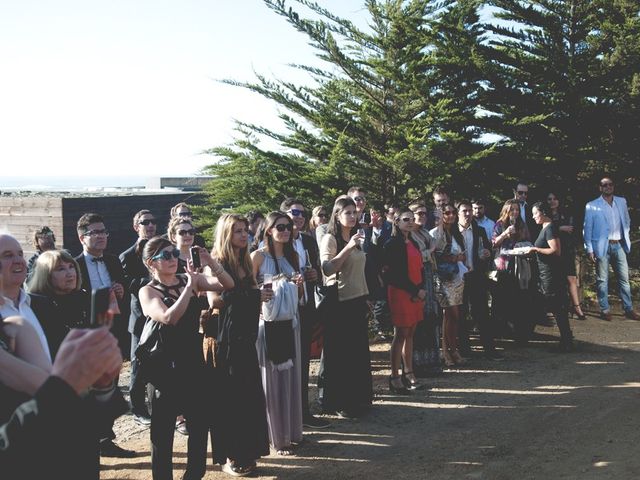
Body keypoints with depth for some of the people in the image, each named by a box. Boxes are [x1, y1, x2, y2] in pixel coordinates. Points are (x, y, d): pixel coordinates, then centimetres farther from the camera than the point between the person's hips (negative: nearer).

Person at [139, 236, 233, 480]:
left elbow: (228, 284, -5)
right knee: (163, 428, 7)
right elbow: (169, 318, -26)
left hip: (194, 360, 4)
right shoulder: (148, 291, -9)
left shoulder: (189, 279, 2)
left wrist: (209, 261, -19)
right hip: (167, 364, -4)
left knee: (199, 424, 13)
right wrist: (190, 285, -24)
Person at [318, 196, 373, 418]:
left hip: (357, 300, 7)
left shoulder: (356, 238, 14)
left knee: (359, 351, 11)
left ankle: (358, 398, 22)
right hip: (339, 302, -7)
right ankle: (338, 402, 8)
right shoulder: (330, 239, -10)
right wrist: (348, 248, -31)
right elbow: (327, 269, -25)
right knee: (339, 353, -1)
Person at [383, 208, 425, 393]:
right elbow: (395, 274, -14)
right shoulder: (392, 245, -8)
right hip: (400, 294, -7)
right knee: (400, 335, -4)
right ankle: (395, 377, 1)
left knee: (410, 334, 10)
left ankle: (408, 373, 17)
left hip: (417, 294, 7)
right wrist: (415, 291, -13)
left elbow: (420, 269, 15)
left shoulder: (414, 243, 17)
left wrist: (421, 290, -1)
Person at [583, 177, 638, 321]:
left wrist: (625, 237, 10)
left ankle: (629, 310, 14)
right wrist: (589, 250, -8)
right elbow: (587, 229, -3)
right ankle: (605, 310, 10)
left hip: (618, 245, 4)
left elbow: (627, 221, 20)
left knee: (624, 278, 6)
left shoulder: (621, 201, 9)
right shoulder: (592, 206, -3)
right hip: (602, 246, -4)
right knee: (602, 280, 1)